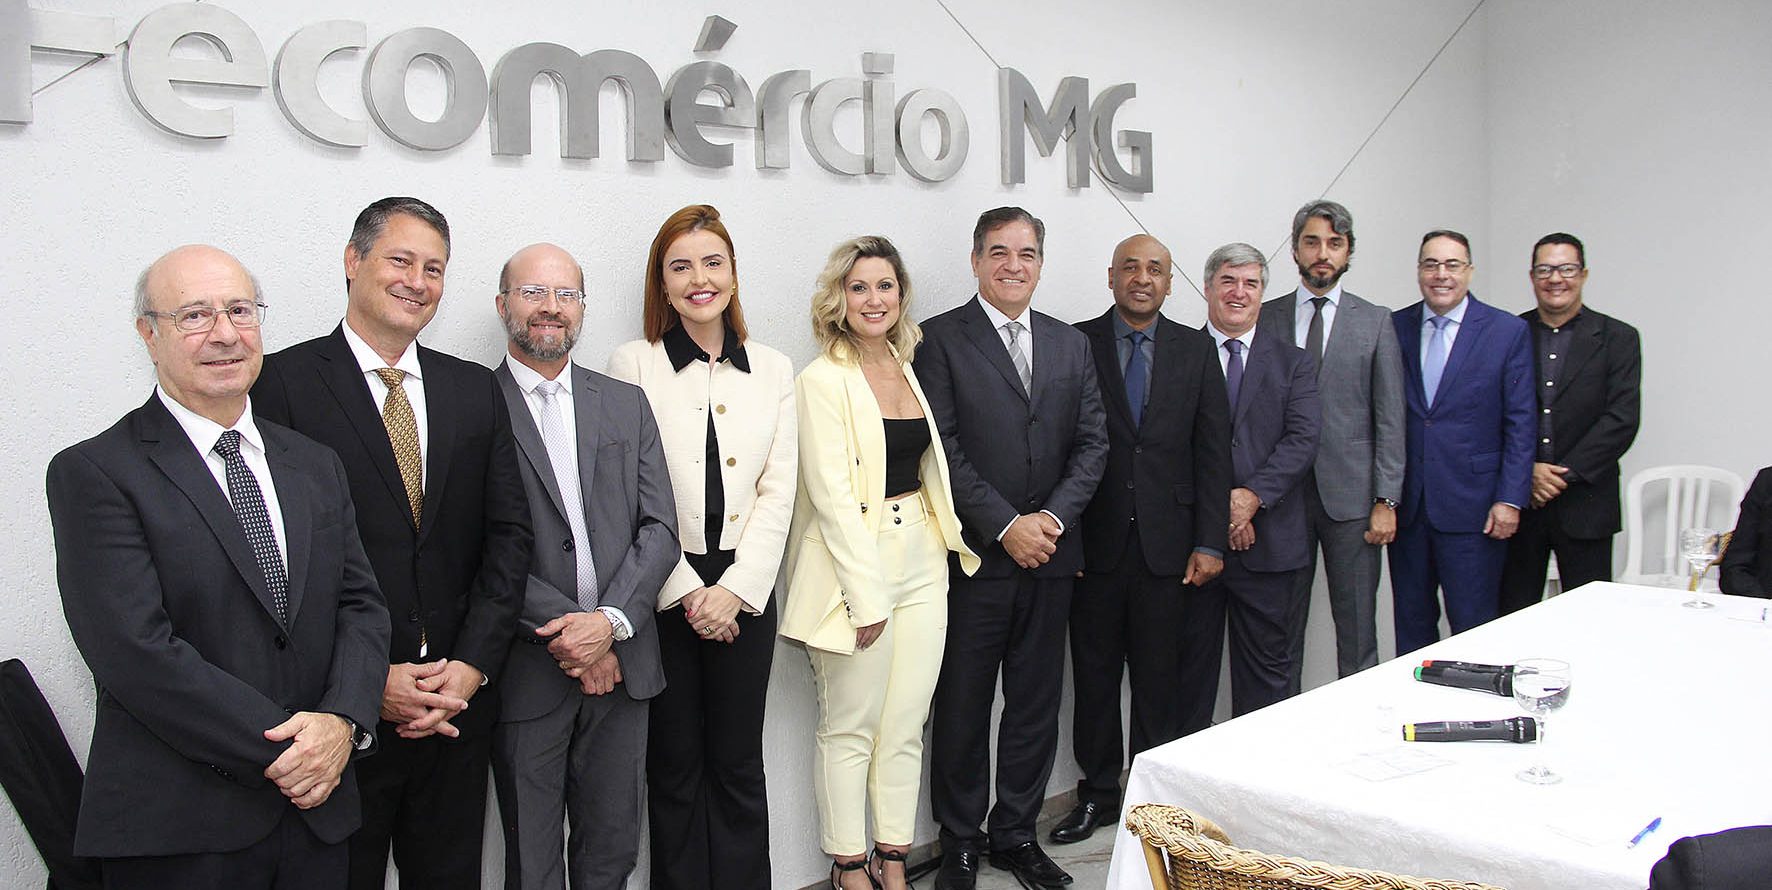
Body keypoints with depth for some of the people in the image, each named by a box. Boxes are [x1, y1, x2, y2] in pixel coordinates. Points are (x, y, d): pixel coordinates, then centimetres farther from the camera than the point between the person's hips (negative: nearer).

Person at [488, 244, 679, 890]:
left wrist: (610, 621, -10)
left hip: (620, 662, 4)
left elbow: (660, 529, 5)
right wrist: (569, 627, -14)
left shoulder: (627, 405, 11)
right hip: (526, 671, -3)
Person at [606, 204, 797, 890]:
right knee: (675, 766, 9)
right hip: (661, 594, -2)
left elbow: (778, 492, 3)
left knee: (739, 765, 10)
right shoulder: (633, 364, -2)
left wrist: (734, 589, -7)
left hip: (744, 593, 2)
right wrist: (687, 592, -11)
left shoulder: (773, 369, 7)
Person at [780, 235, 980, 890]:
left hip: (922, 562, 6)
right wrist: (866, 594, -16)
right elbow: (831, 493, -13)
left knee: (906, 723, 11)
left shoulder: (909, 367, 12)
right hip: (855, 565, -6)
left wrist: (953, 540, 11)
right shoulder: (823, 379, -8)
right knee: (850, 727, 6)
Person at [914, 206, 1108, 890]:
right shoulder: (941, 339, -3)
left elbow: (1092, 442, 8)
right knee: (962, 707, 6)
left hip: (1049, 554, 5)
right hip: (975, 556, -4)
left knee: (1036, 704, 12)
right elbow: (942, 450, -10)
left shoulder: (1071, 345, 12)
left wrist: (1054, 516, -7)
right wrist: (1005, 526, -14)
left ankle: (1017, 833, 28)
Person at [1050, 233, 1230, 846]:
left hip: (1166, 541, 1)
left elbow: (1213, 450, 4)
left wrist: (1210, 542, -2)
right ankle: (1098, 793, 24)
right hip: (1095, 541, -1)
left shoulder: (1196, 350, 6)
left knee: (1158, 678, 9)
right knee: (1094, 674, 9)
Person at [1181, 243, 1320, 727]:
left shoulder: (1293, 361, 10)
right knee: (1190, 664, 8)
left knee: (1267, 667, 8)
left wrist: (1252, 496, -16)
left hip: (1268, 540, 1)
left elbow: (1303, 438, -3)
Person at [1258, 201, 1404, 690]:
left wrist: (1387, 501, -4)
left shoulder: (1375, 322, 6)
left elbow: (1390, 419, 2)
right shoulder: (1265, 318, 7)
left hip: (1351, 497, 0)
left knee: (1357, 630, 4)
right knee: (1282, 628, 7)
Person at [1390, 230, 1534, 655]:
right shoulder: (1393, 328, 6)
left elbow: (1520, 424, -1)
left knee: (1474, 628, 1)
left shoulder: (1508, 332, 0)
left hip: (1472, 507, -3)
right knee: (1411, 624, 11)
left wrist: (1510, 499, -8)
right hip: (1405, 505, 3)